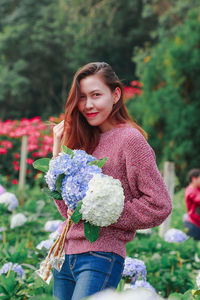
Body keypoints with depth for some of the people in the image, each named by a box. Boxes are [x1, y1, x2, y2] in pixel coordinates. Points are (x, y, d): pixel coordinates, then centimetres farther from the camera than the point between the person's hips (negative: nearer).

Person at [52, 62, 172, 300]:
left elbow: (160, 205, -11)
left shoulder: (130, 139, -8)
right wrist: (58, 150, 7)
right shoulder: (85, 141, 13)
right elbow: (66, 208, 11)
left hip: (101, 256, -7)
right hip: (66, 254, 7)